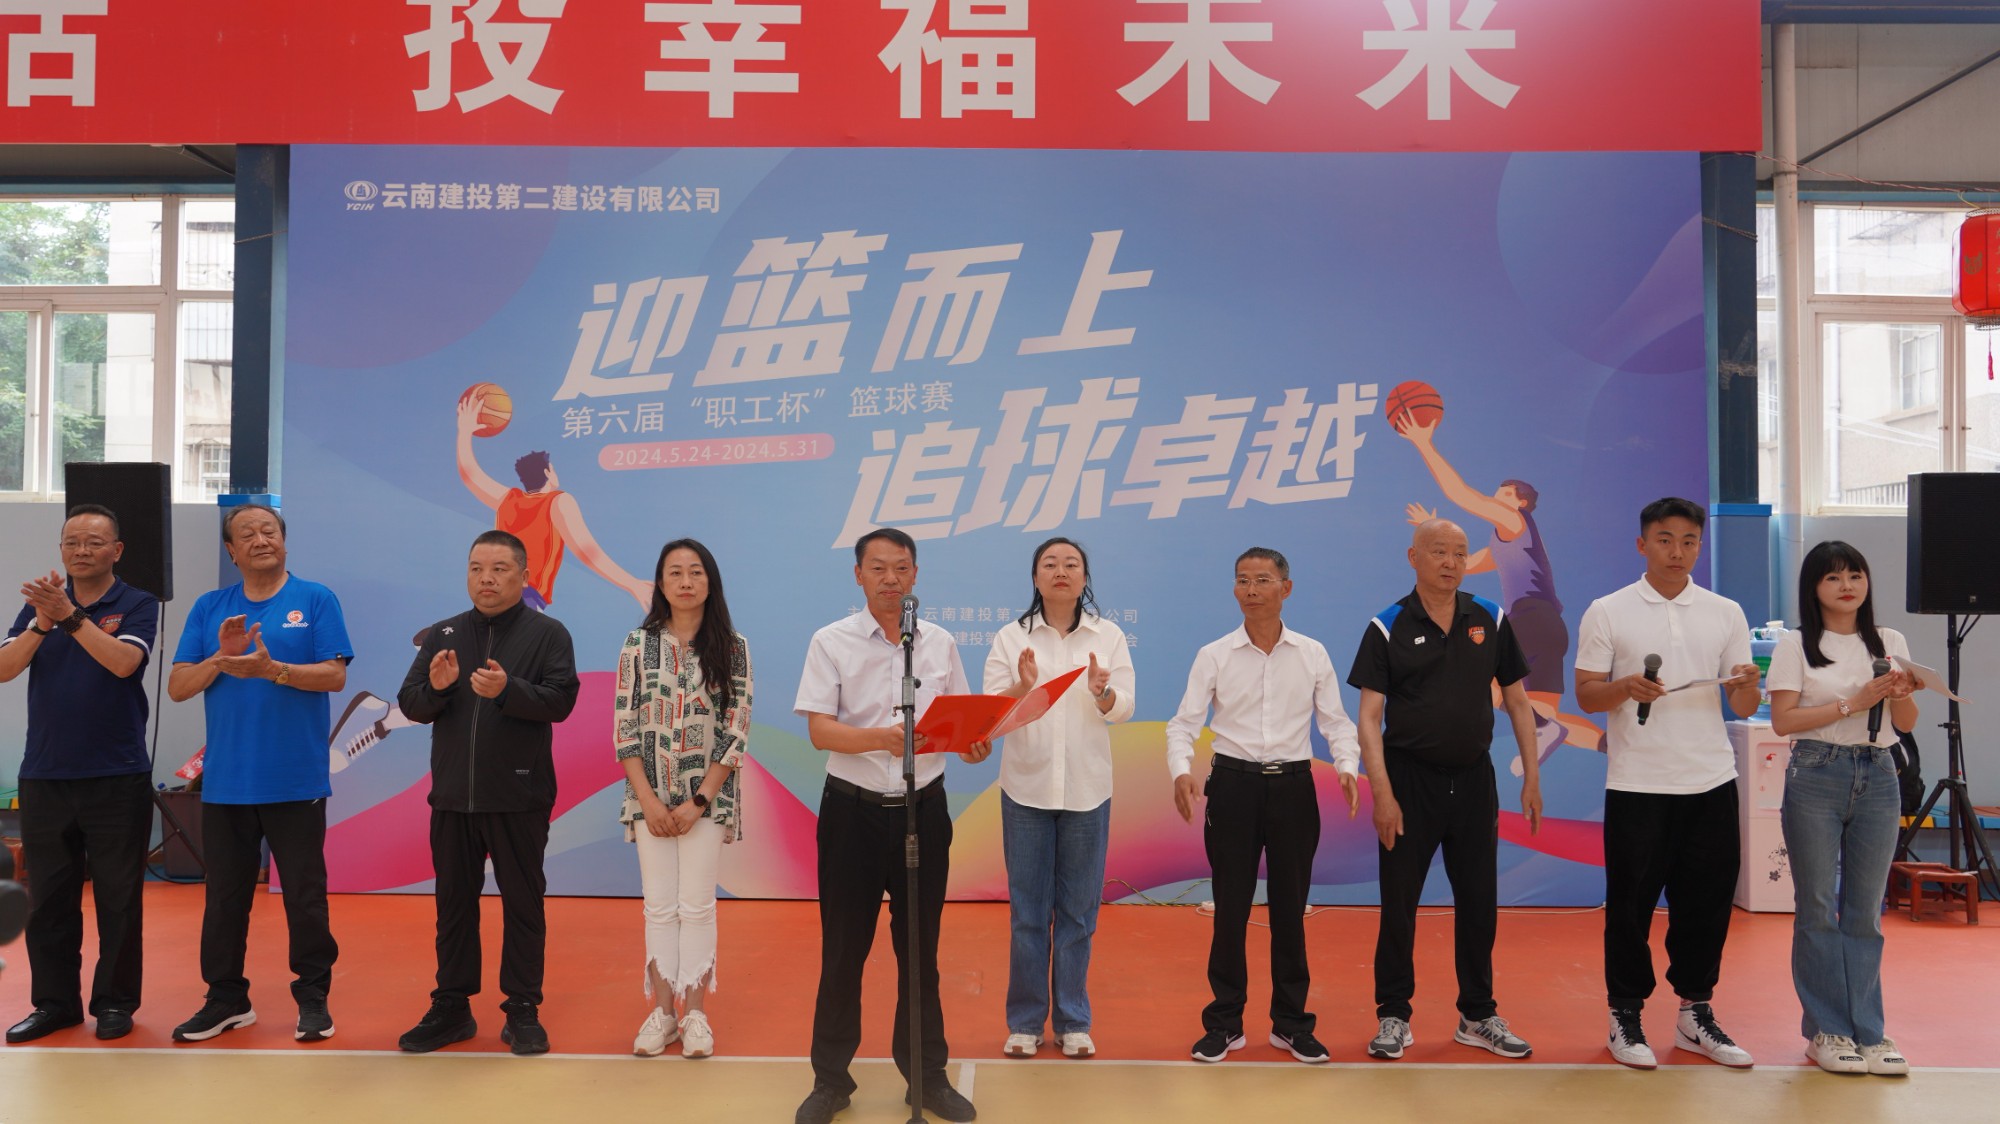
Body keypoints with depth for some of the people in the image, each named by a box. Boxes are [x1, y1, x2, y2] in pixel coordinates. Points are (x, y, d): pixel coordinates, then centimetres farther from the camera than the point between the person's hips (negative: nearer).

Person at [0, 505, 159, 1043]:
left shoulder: (137, 605, -1)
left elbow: (123, 661, -18)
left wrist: (69, 615, -26)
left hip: (117, 776, -3)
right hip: (44, 775, 3)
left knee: (118, 898, 3)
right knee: (50, 897, 10)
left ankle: (115, 1002, 14)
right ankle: (54, 1002, 21)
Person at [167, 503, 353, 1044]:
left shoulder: (316, 600, -1)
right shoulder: (209, 607, 8)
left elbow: (334, 675, -9)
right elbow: (178, 687, 3)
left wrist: (272, 668, -21)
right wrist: (221, 658, -14)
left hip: (296, 781, -3)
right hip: (225, 781, 3)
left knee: (305, 894, 5)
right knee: (225, 894, 13)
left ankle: (313, 997, 16)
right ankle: (226, 998, 26)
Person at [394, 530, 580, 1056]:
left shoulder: (547, 633, -3)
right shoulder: (443, 635, 9)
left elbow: (561, 700, -13)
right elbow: (409, 703, 7)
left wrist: (507, 690, -28)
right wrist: (435, 687, -15)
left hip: (519, 798, -4)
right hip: (452, 796, 4)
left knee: (522, 903, 5)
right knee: (454, 903, 13)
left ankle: (523, 1012, 15)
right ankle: (451, 1007, 25)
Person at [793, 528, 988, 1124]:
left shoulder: (939, 643, 6)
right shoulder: (831, 642, -3)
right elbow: (820, 730, -10)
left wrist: (974, 743, -13)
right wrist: (883, 738, -27)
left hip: (922, 807, 2)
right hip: (852, 811, -2)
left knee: (921, 946, 11)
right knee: (843, 947, 6)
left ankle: (927, 1074, 25)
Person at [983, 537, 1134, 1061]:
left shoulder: (1108, 636, 3)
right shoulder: (1011, 639, 1)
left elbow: (1123, 710, -3)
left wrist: (1101, 691, -25)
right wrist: (1021, 687, -27)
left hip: (1086, 790, 1)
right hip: (1027, 787, 0)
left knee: (1078, 910, 8)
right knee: (1028, 909, 6)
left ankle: (1073, 1021, 21)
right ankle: (1025, 1021, 19)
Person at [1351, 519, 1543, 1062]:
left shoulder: (1491, 620, 4)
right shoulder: (1388, 627, -6)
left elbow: (1517, 700, 10)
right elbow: (1369, 716, -8)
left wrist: (1532, 775, 5)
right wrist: (1382, 792, -15)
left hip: (1474, 778, 3)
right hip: (1410, 778, -3)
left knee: (1479, 903, 10)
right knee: (1399, 904, 4)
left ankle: (1478, 1016, 25)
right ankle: (1394, 1017, 18)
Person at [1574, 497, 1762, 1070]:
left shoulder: (1725, 613, 8)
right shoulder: (1607, 612, 0)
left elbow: (1744, 708, 7)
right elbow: (1585, 695, -1)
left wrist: (1747, 684, -16)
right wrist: (1625, 688, -22)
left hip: (1710, 782, 3)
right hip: (1637, 783, -3)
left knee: (1706, 901, 9)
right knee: (1631, 902, 3)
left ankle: (1695, 1014, 24)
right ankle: (1626, 1017, 16)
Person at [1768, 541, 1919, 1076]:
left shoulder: (1890, 642, 9)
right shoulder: (1796, 645, -1)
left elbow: (1906, 724, 9)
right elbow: (1783, 720, -9)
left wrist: (1901, 695, -12)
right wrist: (1854, 702, -17)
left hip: (1877, 776, 3)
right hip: (1816, 775, -3)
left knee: (1866, 909, 8)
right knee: (1818, 908, 3)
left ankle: (1867, 1030, 16)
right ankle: (1826, 1030, 12)